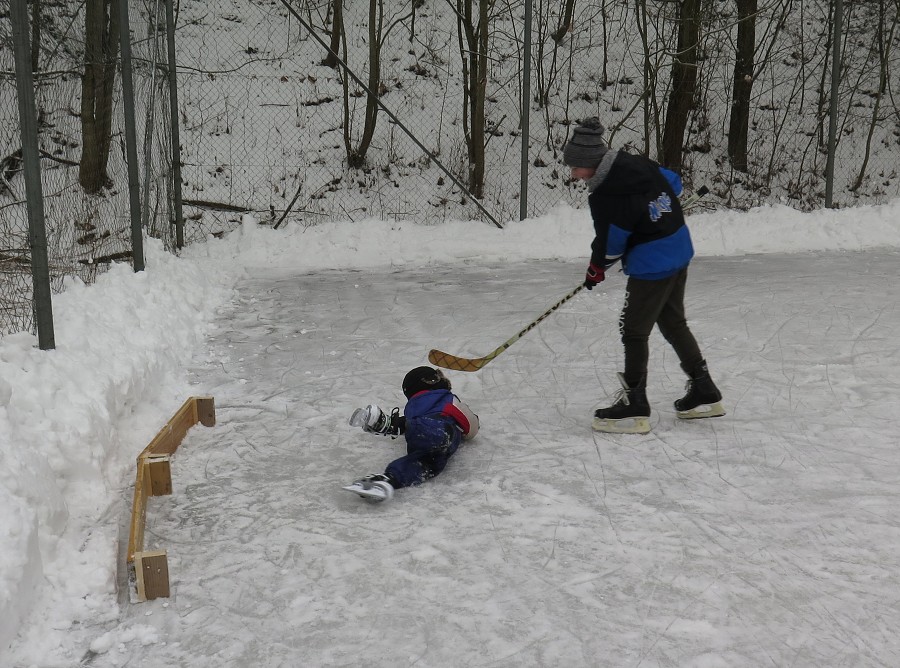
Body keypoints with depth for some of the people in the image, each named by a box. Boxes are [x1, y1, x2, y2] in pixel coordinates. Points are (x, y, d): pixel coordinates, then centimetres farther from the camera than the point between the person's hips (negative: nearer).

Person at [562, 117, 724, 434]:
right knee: (673, 322, 20)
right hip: (679, 250, 9)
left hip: (652, 265, -9)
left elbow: (609, 245, -11)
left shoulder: (605, 196, -24)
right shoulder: (640, 164, -1)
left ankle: (634, 407, 11)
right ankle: (704, 393, 30)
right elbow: (674, 183, 15)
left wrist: (596, 268, 9)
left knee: (634, 330, 3)